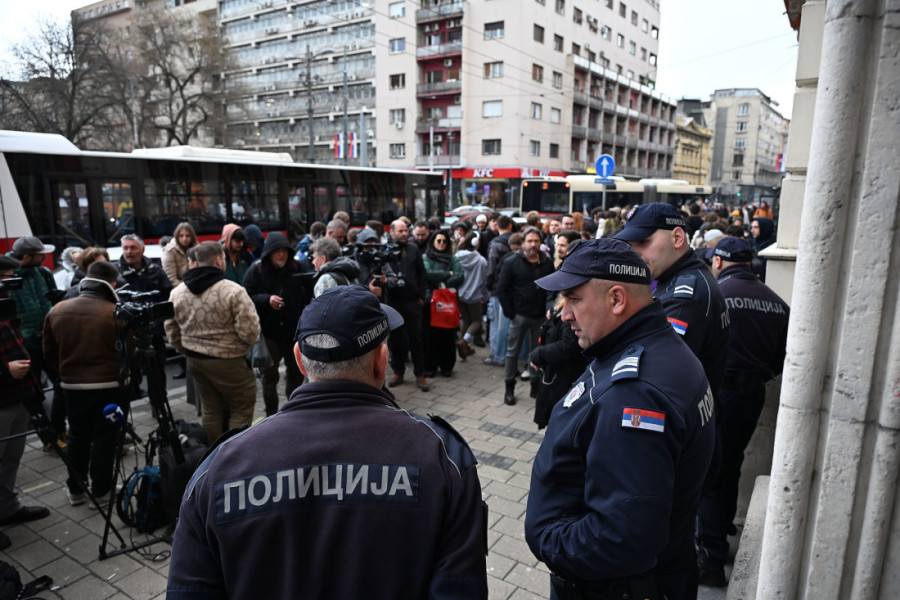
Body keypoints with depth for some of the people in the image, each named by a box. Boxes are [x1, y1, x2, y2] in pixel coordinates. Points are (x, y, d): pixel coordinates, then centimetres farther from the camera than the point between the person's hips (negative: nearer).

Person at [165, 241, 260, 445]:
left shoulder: (177, 293, 2)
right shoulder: (233, 291, -19)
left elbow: (172, 330, 11)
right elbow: (249, 331, -20)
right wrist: (244, 348, 1)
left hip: (195, 361, 7)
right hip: (228, 361, -7)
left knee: (210, 409, 20)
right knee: (242, 409, 7)